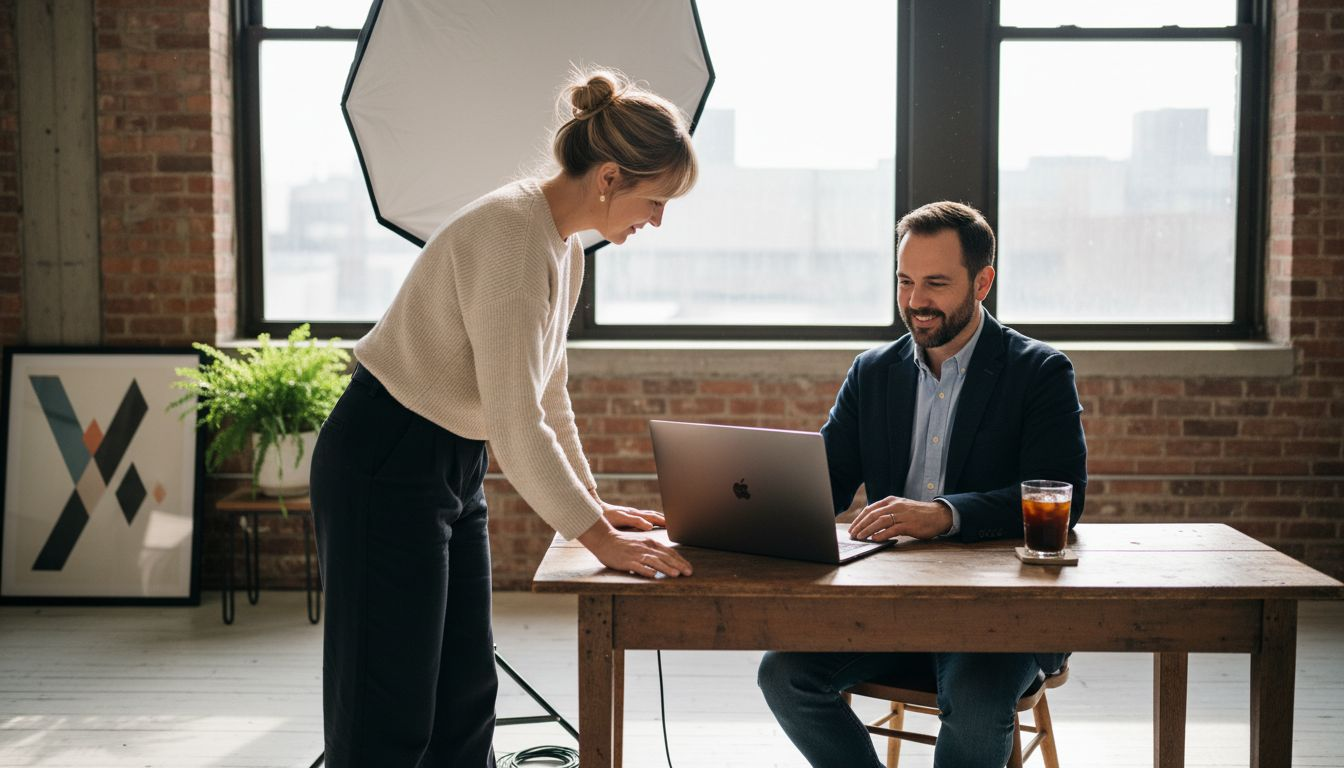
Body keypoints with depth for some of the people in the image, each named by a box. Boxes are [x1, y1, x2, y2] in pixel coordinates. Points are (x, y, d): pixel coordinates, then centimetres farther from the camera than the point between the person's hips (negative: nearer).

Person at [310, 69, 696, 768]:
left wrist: (591, 502, 14)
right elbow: (515, 422, -27)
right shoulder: (512, 235, -24)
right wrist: (596, 535, -20)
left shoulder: (565, 247, 6)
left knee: (465, 698, 14)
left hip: (452, 466, 10)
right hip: (384, 467, -10)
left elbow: (548, 395, 16)